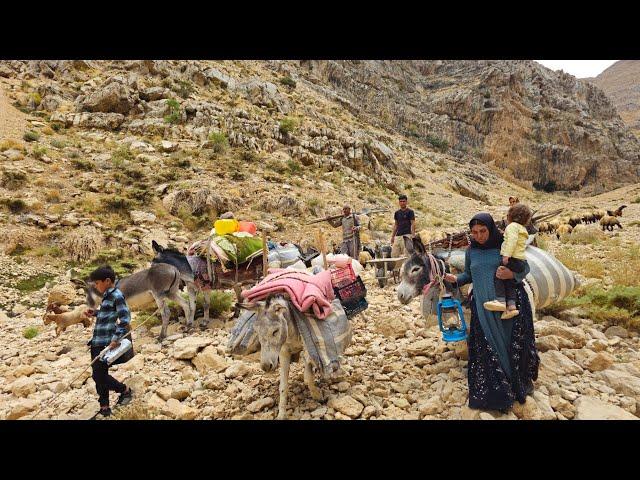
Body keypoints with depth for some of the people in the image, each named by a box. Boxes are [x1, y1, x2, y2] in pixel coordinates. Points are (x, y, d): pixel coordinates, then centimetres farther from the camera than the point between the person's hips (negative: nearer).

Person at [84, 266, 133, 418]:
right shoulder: (107, 295, 13)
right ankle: (104, 408, 26)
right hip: (98, 342, 9)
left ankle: (125, 391, 17)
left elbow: (125, 318, -22)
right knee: (99, 375, 14)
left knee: (99, 375, -3)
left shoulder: (116, 296, -15)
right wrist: (95, 313, 14)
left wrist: (116, 338, -25)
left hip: (105, 343, -9)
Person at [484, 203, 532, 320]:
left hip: (513, 259, -9)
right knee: (509, 281, 9)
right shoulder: (523, 229, 27)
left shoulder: (512, 226, -5)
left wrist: (506, 255, -26)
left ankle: (500, 300, -17)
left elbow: (512, 240, -20)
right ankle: (511, 305, 2)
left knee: (498, 274, -9)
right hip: (521, 260, 10)